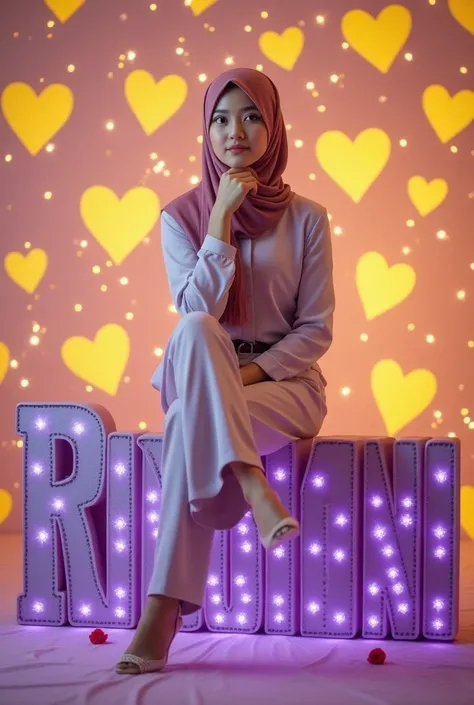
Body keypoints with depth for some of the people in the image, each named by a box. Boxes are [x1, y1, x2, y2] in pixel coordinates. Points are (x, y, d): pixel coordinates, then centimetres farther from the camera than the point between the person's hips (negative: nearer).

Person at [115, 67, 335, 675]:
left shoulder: (306, 219, 2)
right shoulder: (181, 215, 3)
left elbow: (316, 329, -1)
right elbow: (197, 312, -12)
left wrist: (249, 372, -16)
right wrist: (221, 219, -16)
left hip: (285, 381, -1)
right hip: (200, 381, 2)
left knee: (189, 424, -34)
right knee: (194, 332, -36)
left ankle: (165, 612, -33)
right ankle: (252, 486, -43)